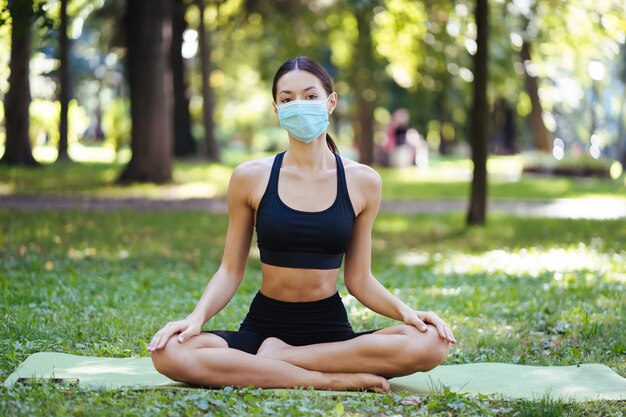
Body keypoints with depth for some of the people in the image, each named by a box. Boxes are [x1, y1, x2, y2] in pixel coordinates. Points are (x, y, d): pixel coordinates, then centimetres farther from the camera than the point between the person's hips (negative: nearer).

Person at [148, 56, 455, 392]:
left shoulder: (362, 182, 2)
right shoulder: (250, 178, 0)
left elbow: (359, 279, 6)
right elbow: (230, 270, 3)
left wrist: (405, 310, -12)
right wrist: (197, 317, -15)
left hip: (332, 331, 1)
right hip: (263, 324, -1)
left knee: (431, 343, -29)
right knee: (169, 352, -31)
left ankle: (277, 356, -19)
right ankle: (336, 379, -26)